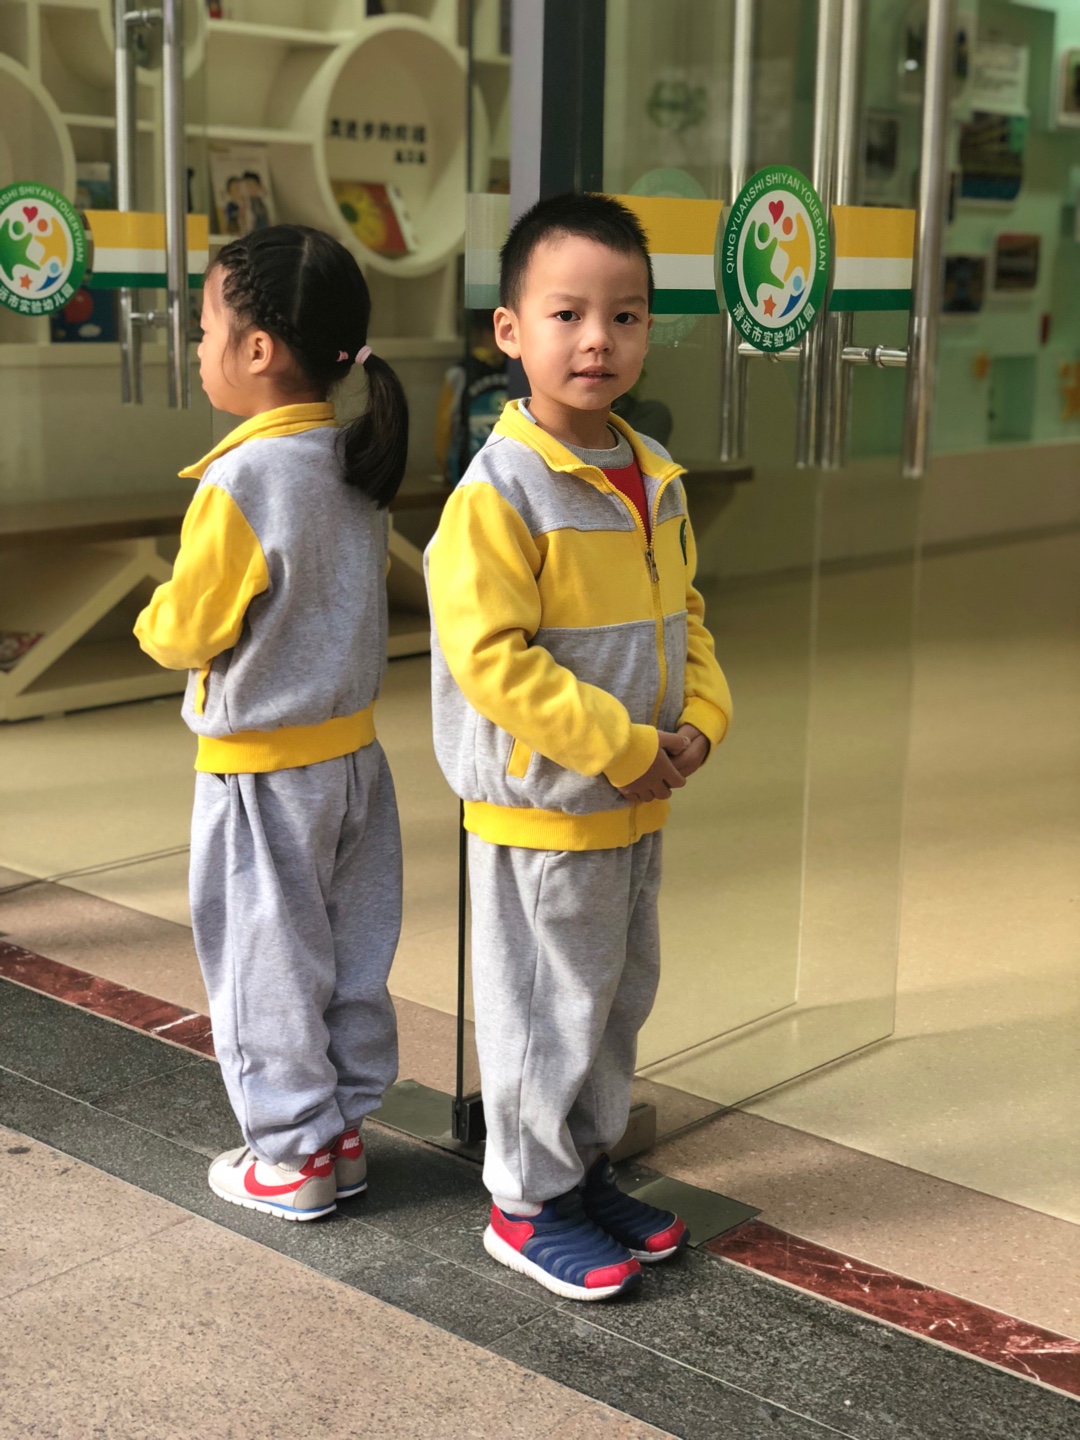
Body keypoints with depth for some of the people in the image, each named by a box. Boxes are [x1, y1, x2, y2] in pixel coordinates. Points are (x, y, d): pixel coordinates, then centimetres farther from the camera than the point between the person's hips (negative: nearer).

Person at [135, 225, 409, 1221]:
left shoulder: (243, 481, -23)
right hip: (353, 746, 8)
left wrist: (153, 621, 4)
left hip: (264, 770, -7)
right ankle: (343, 1125, 30)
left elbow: (188, 630, -17)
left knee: (267, 962, 7)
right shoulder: (357, 465, 1)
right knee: (351, 950, 16)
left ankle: (292, 1157, 19)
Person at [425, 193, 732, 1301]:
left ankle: (585, 1165, 38)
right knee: (546, 1010, 6)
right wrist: (622, 750, -21)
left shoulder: (655, 479, 5)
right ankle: (528, 1202, 24)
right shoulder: (499, 491, -20)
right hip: (541, 806, -8)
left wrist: (699, 721, -3)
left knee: (619, 996, 20)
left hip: (637, 803, 8)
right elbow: (490, 659, -24)